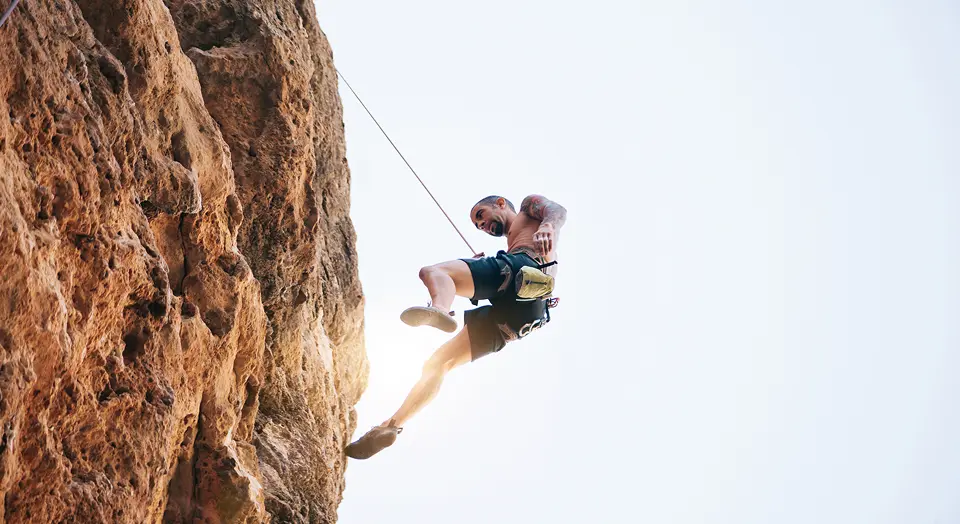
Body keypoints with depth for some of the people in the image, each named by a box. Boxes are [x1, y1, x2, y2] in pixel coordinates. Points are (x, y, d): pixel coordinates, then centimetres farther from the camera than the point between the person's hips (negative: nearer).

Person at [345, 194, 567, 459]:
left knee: (432, 271, -21)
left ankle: (439, 308, -53)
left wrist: (547, 227, -22)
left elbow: (557, 210, 0)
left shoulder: (530, 204, 25)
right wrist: (477, 271, 22)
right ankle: (389, 427, 5)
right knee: (439, 362, 8)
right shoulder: (512, 243, 46)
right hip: (515, 317, 8)